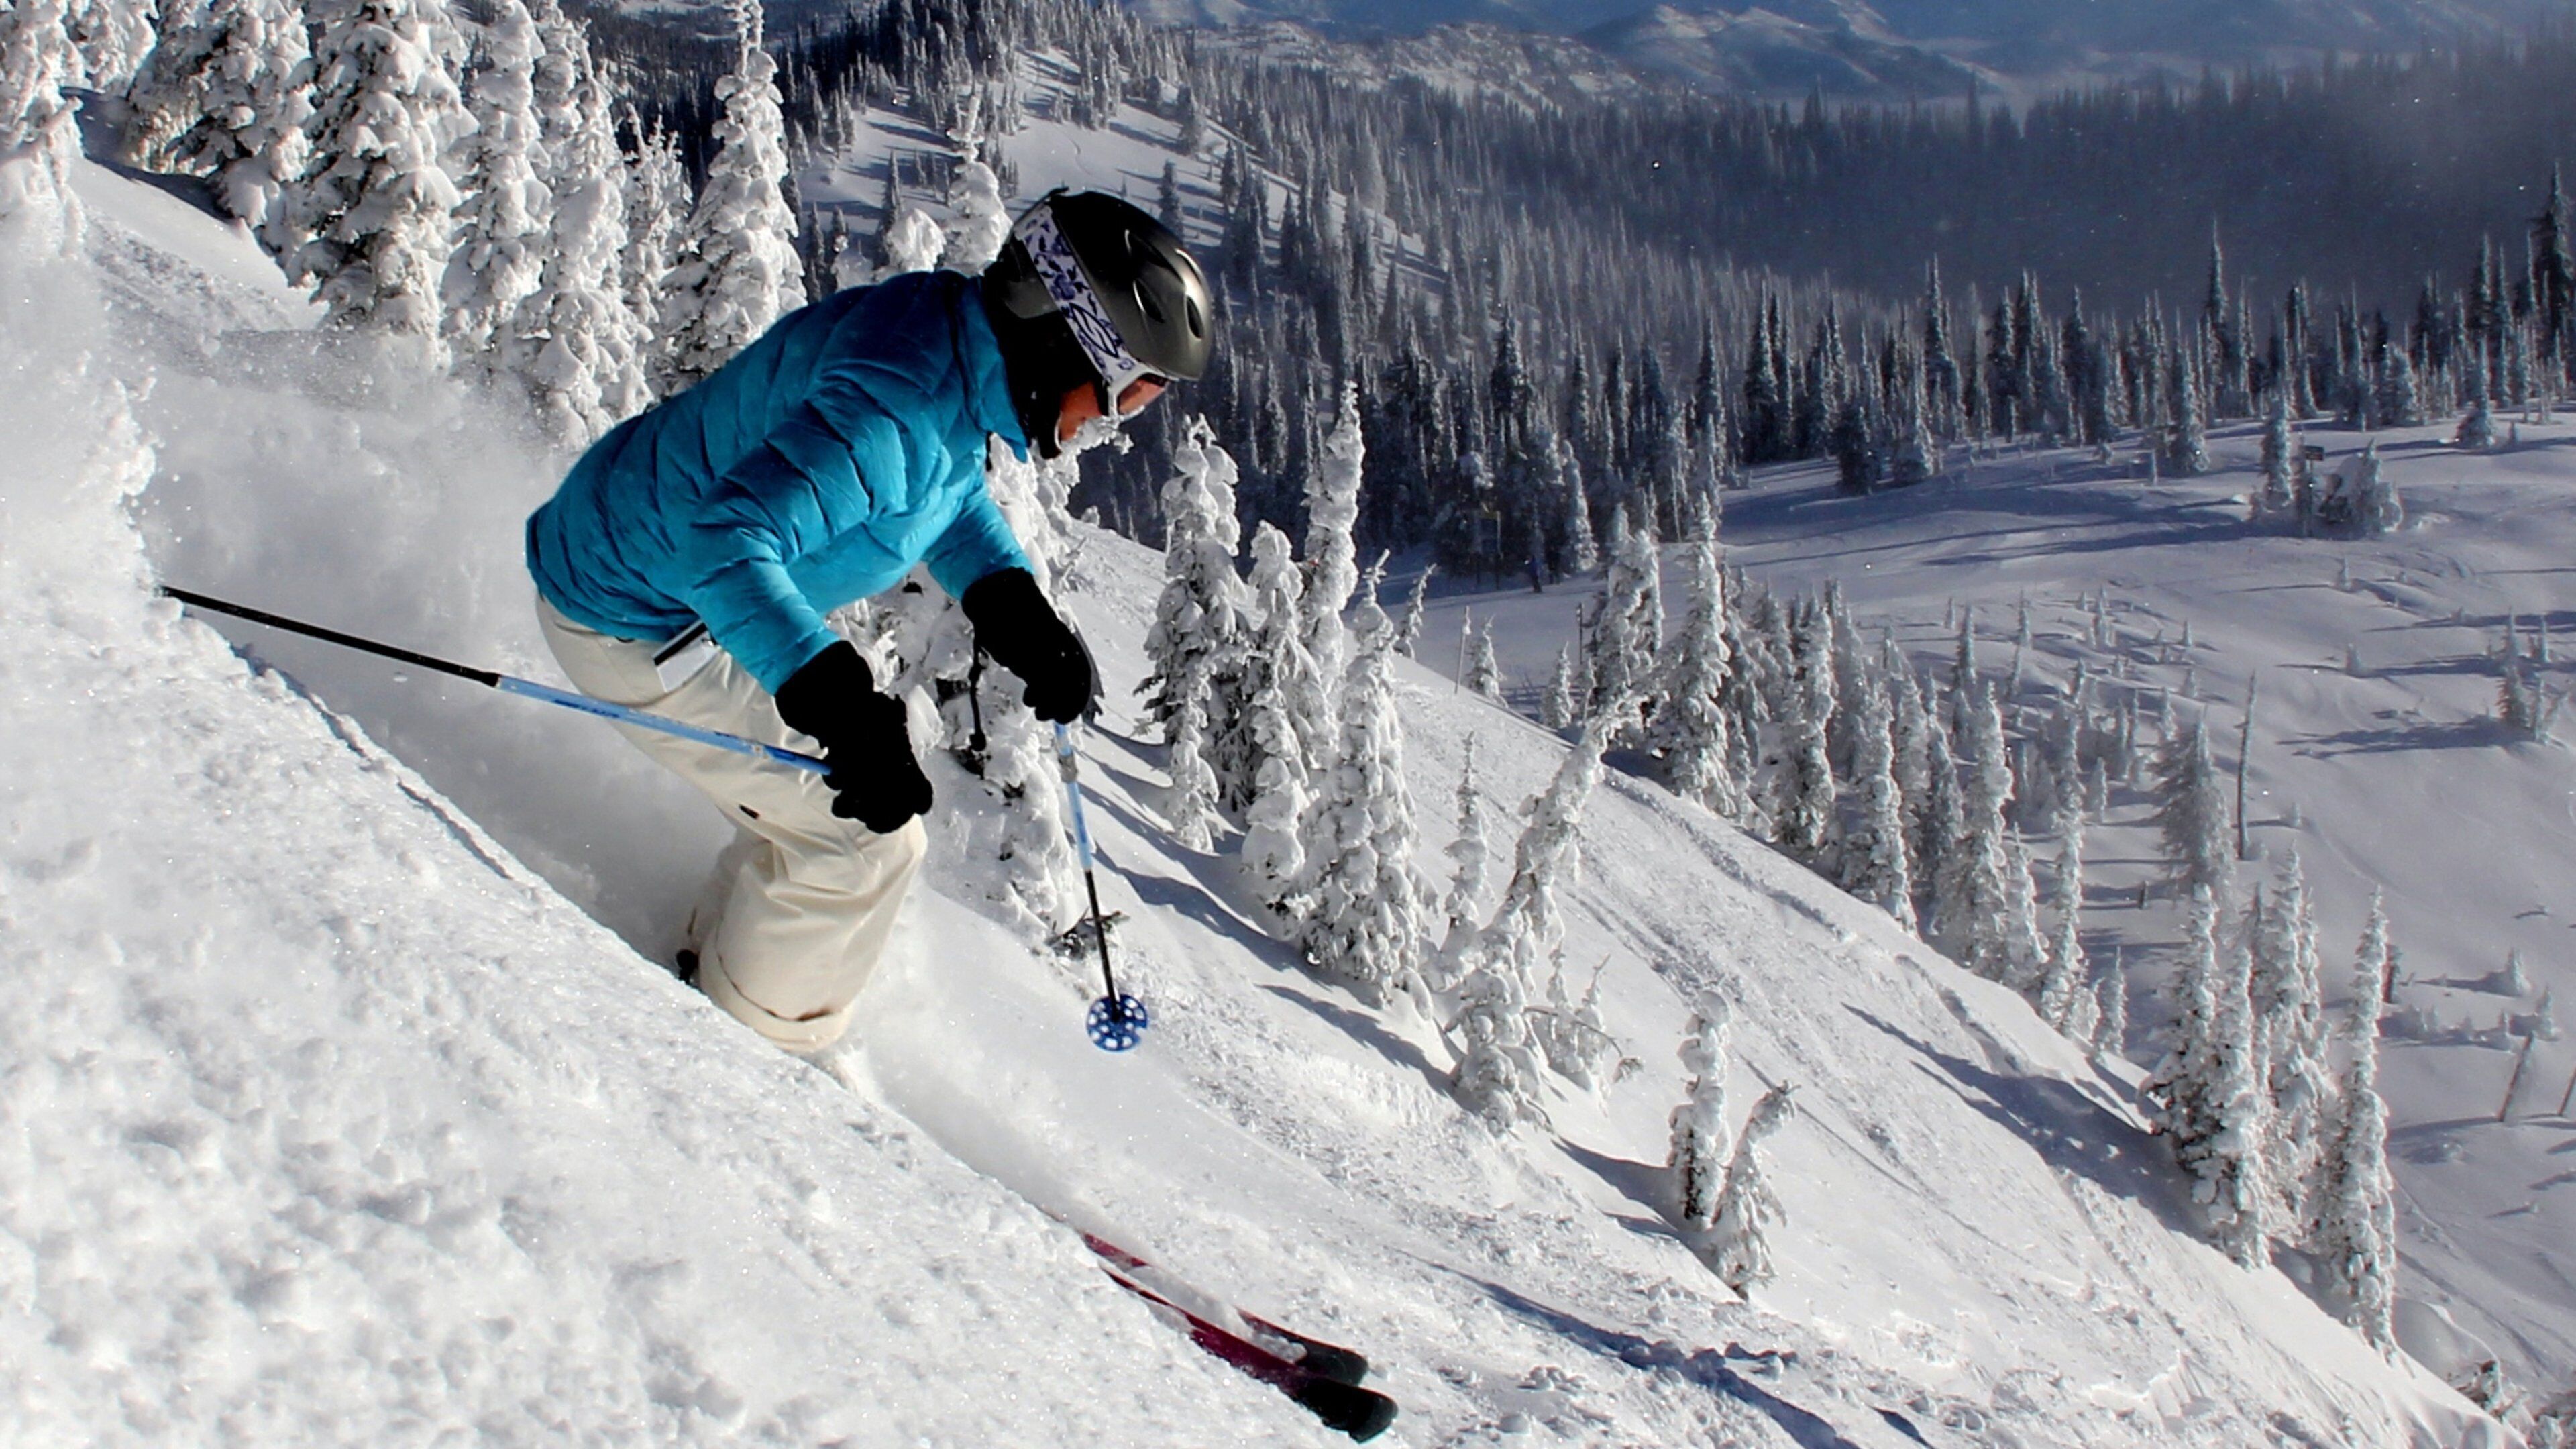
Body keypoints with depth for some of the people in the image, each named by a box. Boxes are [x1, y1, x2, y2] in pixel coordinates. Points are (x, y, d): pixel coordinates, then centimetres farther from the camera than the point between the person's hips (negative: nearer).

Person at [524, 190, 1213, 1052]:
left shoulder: (945, 329, -3)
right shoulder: (890, 410, -33)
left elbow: (949, 496, 15)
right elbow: (725, 544, -40)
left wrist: (1015, 612, 1)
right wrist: (840, 706, -45)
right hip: (637, 622, -9)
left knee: (883, 771, 19)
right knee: (868, 837, -5)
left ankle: (718, 959, 37)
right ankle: (755, 1048, 17)